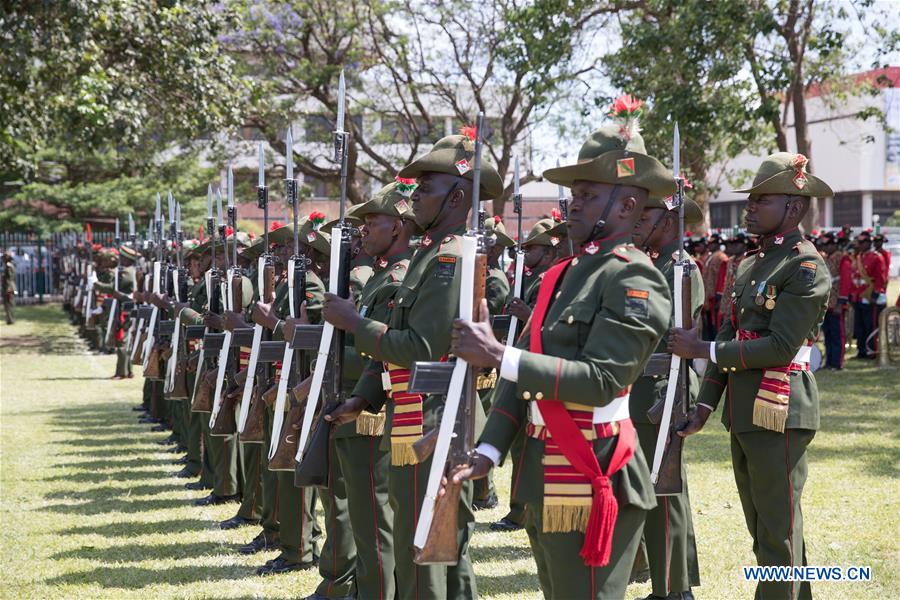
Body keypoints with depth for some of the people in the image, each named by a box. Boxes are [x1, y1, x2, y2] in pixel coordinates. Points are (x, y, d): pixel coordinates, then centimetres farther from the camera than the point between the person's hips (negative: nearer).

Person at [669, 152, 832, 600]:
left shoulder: (806, 267, -12)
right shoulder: (750, 265, 15)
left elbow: (781, 346, -19)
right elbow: (729, 336, 14)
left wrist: (702, 350, -16)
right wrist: (705, 406, 7)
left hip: (779, 415, -9)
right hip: (743, 415, 9)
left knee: (778, 533, -3)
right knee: (763, 528, 17)